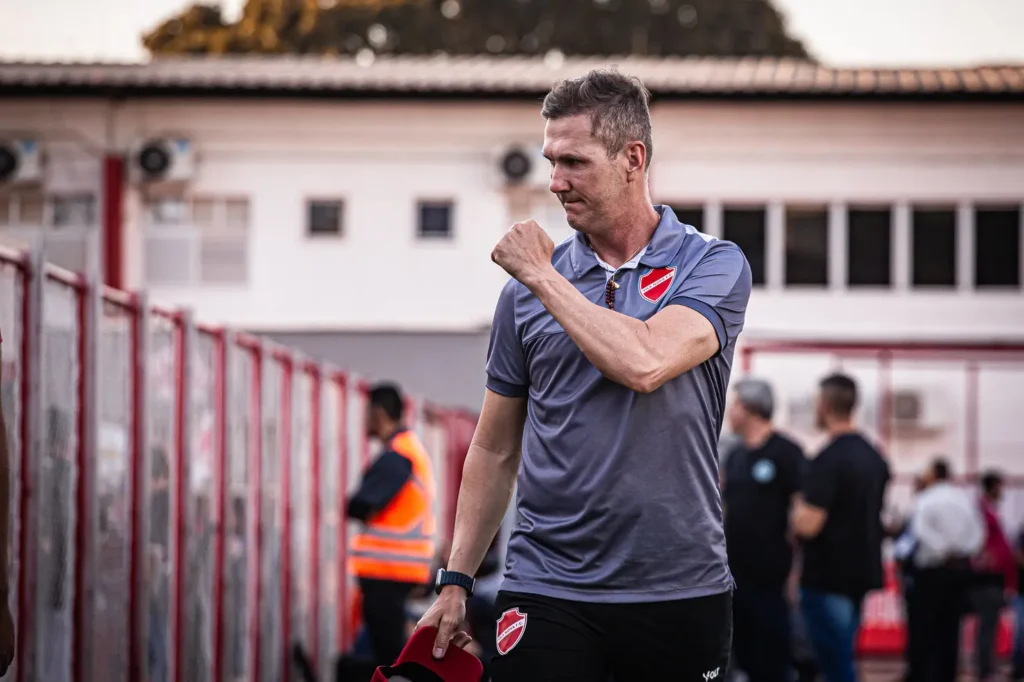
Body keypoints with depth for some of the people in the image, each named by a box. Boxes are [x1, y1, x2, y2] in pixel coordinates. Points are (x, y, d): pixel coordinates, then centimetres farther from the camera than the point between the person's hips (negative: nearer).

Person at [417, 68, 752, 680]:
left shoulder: (714, 266, -2)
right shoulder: (527, 288, 7)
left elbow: (644, 364, -22)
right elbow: (495, 450, 13)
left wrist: (542, 275, -10)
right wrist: (456, 581, 7)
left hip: (681, 591, -2)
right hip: (547, 593, 2)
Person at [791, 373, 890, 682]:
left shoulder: (828, 460, -18)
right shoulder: (875, 458, 10)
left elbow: (808, 525, -24)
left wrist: (798, 508, -2)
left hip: (828, 578, -8)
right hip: (863, 573, 8)